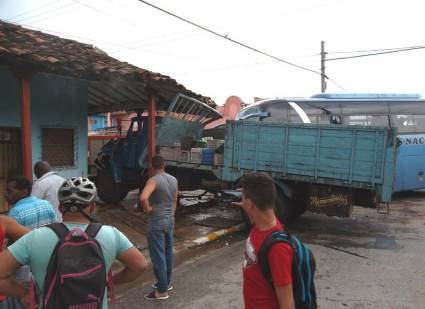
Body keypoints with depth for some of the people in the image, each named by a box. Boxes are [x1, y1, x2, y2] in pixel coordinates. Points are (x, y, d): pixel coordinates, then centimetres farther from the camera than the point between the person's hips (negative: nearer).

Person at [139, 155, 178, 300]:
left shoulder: (153, 180, -17)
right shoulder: (174, 180, 4)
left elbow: (143, 198, -35)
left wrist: (148, 209, -17)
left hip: (157, 222, -7)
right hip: (170, 220, 8)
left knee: (158, 256, 1)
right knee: (168, 253, 18)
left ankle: (161, 291, 9)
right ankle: (166, 283, 33)